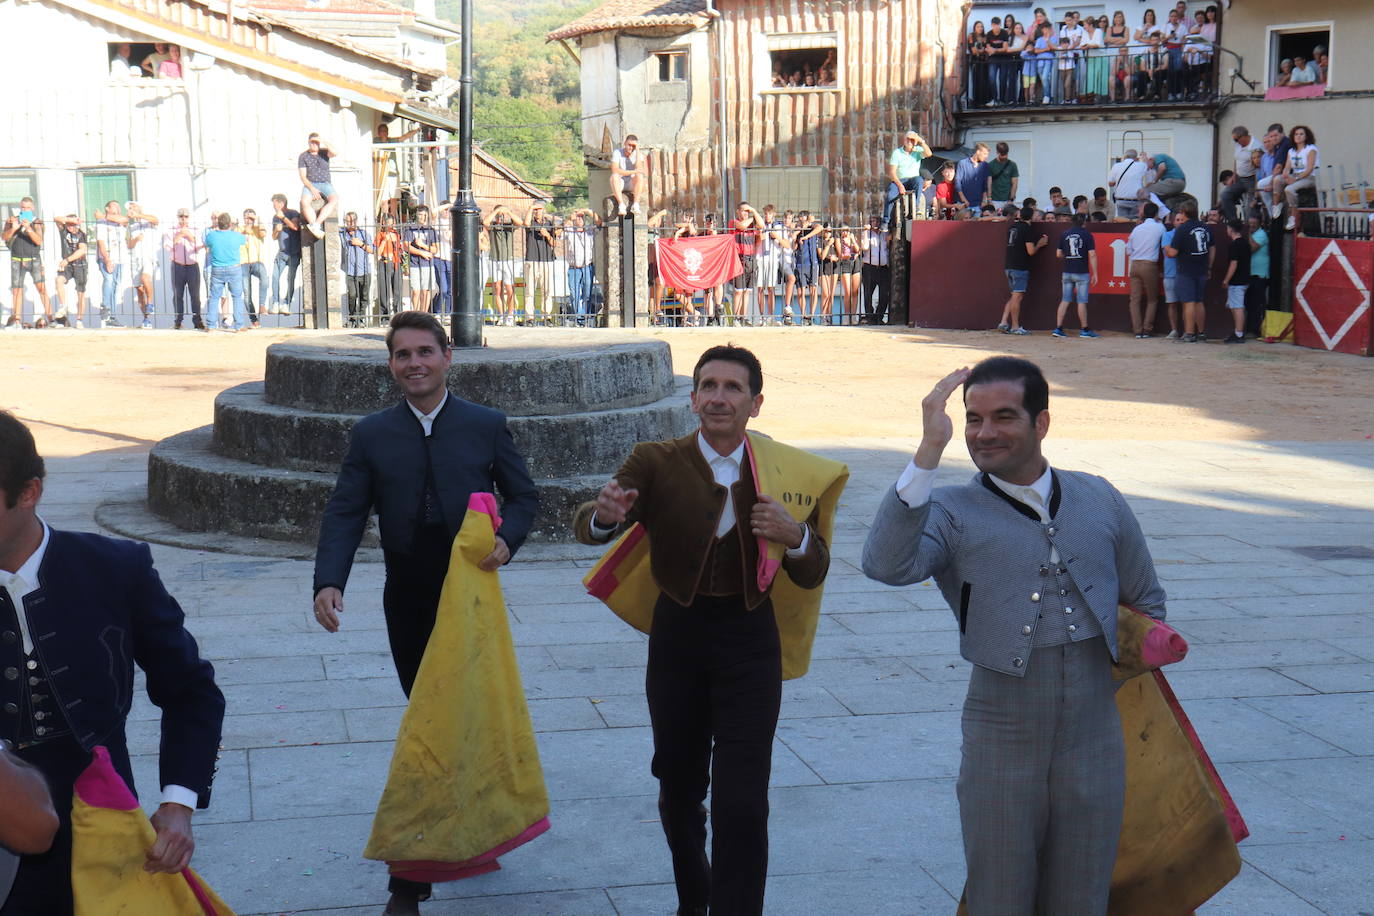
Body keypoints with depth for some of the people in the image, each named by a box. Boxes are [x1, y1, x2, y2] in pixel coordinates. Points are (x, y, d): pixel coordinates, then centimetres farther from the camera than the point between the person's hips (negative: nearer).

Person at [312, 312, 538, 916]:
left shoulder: (486, 426, 1)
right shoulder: (371, 435, 3)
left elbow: (524, 497, 6)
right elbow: (345, 513, -2)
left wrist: (506, 538, -16)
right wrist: (329, 580, -18)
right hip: (408, 602, 1)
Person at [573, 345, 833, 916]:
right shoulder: (656, 463, -5)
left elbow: (811, 576, -1)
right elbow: (588, 527, -18)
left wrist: (795, 535, -24)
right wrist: (604, 513, -43)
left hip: (749, 641, -1)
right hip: (678, 637, 1)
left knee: (742, 804, -9)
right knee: (679, 788, 17)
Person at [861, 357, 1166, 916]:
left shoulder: (1099, 501, 8)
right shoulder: (952, 514, -3)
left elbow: (1147, 604, 20)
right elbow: (887, 565, -26)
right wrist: (930, 450, -27)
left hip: (1094, 742, 3)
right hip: (1001, 745, -3)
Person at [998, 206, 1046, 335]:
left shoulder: (1012, 226, 11)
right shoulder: (1027, 228, -11)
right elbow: (1031, 251, -14)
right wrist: (1039, 244, 5)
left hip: (1009, 266, 7)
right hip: (1021, 267, -7)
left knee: (1014, 296, 15)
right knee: (1017, 296, -4)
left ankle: (1004, 322, 7)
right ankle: (1015, 327, 0)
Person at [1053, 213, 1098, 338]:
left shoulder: (1065, 235, 7)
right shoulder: (1087, 235, -5)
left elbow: (1058, 254, 9)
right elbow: (1092, 255, -9)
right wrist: (1095, 274, -6)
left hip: (1067, 272, 4)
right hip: (1082, 272, -4)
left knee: (1065, 301, 6)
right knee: (1082, 302, 1)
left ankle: (1058, 328, 2)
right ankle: (1084, 330, 6)